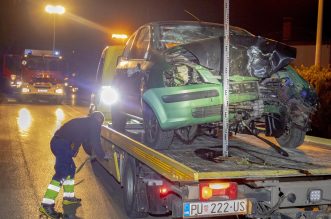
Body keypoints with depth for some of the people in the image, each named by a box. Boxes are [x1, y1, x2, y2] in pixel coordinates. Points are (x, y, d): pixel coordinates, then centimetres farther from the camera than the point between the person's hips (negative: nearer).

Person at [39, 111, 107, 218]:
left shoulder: (85, 122, 29)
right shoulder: (94, 124, 4)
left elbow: (86, 142, 39)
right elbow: (95, 143, 2)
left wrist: (92, 153, 48)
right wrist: (103, 155, 16)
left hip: (58, 142, 10)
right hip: (63, 144, -10)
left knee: (70, 168, 22)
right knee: (61, 173, -13)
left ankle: (68, 197, 30)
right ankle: (46, 205, -16)